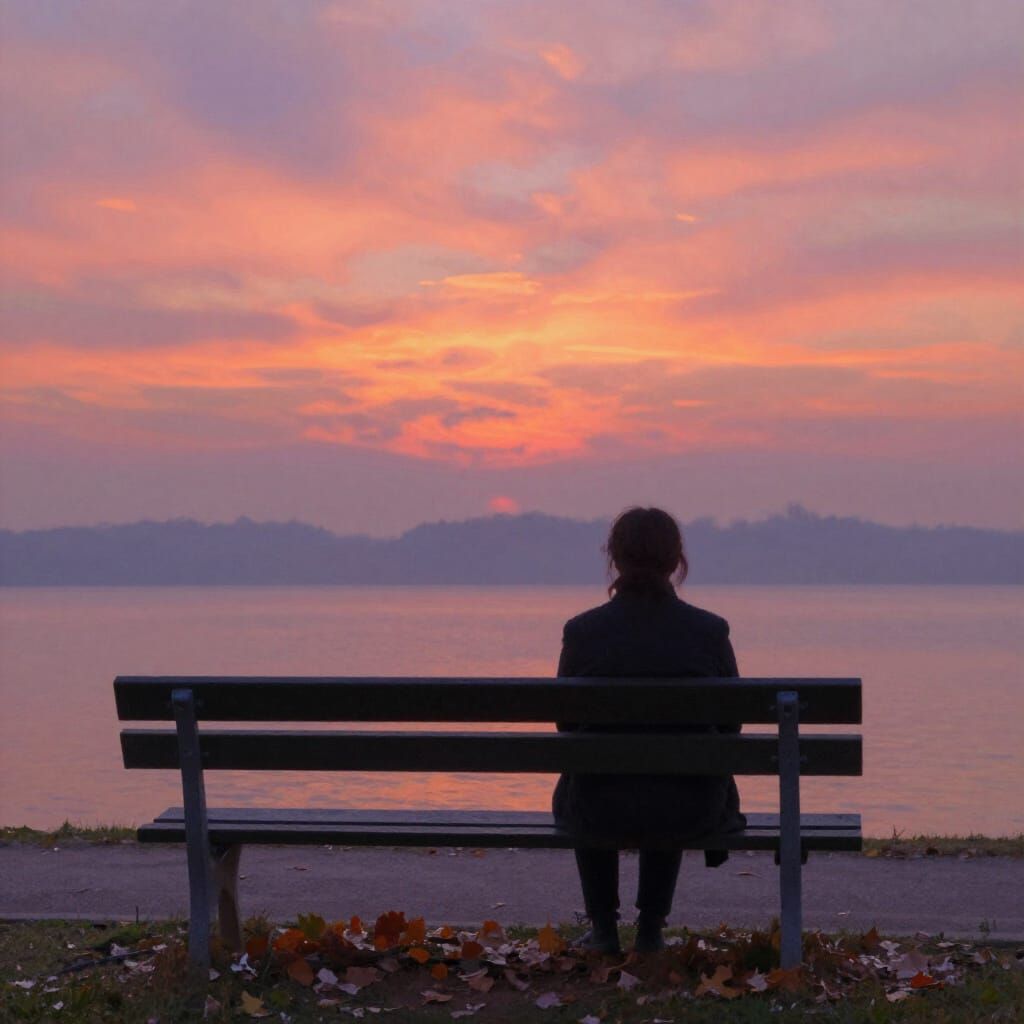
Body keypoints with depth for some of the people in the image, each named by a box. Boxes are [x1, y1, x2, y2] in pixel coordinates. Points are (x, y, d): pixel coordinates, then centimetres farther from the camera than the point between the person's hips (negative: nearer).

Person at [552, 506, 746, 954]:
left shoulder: (581, 631, -10)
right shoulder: (710, 631, -9)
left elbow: (566, 721, -1)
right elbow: (730, 722, -1)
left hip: (601, 809, -1)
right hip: (691, 811, 1)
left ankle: (603, 929, 38)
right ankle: (650, 928, 39)